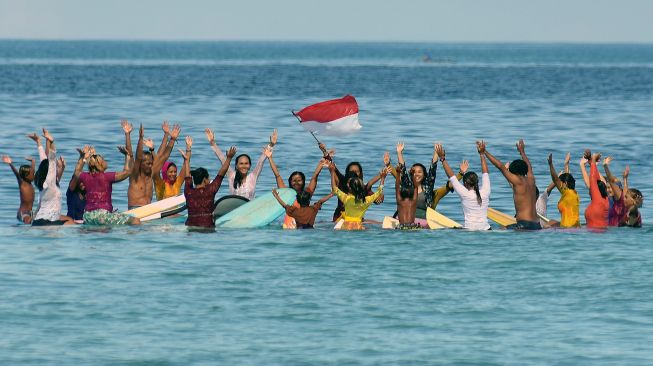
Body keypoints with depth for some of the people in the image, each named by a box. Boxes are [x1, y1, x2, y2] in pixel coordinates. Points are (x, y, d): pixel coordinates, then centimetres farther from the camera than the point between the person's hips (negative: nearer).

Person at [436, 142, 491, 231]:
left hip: (469, 229, -3)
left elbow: (451, 176, 2)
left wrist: (443, 158, 10)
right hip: (486, 229, 3)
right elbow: (485, 173, 17)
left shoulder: (465, 194, -6)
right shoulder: (485, 192, 2)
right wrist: (482, 154, 27)